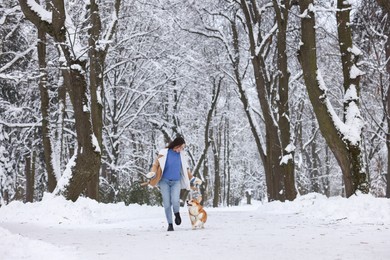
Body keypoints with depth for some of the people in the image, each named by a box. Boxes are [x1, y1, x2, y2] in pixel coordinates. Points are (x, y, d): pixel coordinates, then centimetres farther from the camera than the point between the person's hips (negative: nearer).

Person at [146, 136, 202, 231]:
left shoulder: (181, 155, 8)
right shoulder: (164, 152, -2)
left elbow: (185, 170, 18)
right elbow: (156, 163, -4)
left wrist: (193, 179, 20)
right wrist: (153, 173, -22)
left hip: (176, 182, 1)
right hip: (164, 181, -1)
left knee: (175, 201, -20)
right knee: (167, 204, -4)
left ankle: (177, 213, 12)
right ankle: (170, 224, 10)